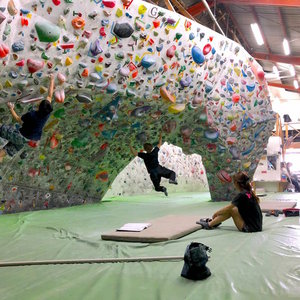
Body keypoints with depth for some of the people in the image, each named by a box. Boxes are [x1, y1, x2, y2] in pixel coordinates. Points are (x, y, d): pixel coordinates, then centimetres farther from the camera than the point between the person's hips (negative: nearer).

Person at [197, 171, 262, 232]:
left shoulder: (242, 195, -17)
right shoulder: (249, 192, 6)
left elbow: (227, 208, -10)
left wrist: (216, 213, 7)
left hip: (251, 228, -8)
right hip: (257, 226, 8)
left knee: (231, 210, -7)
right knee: (231, 208, 8)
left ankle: (209, 224, 5)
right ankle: (213, 222, 20)